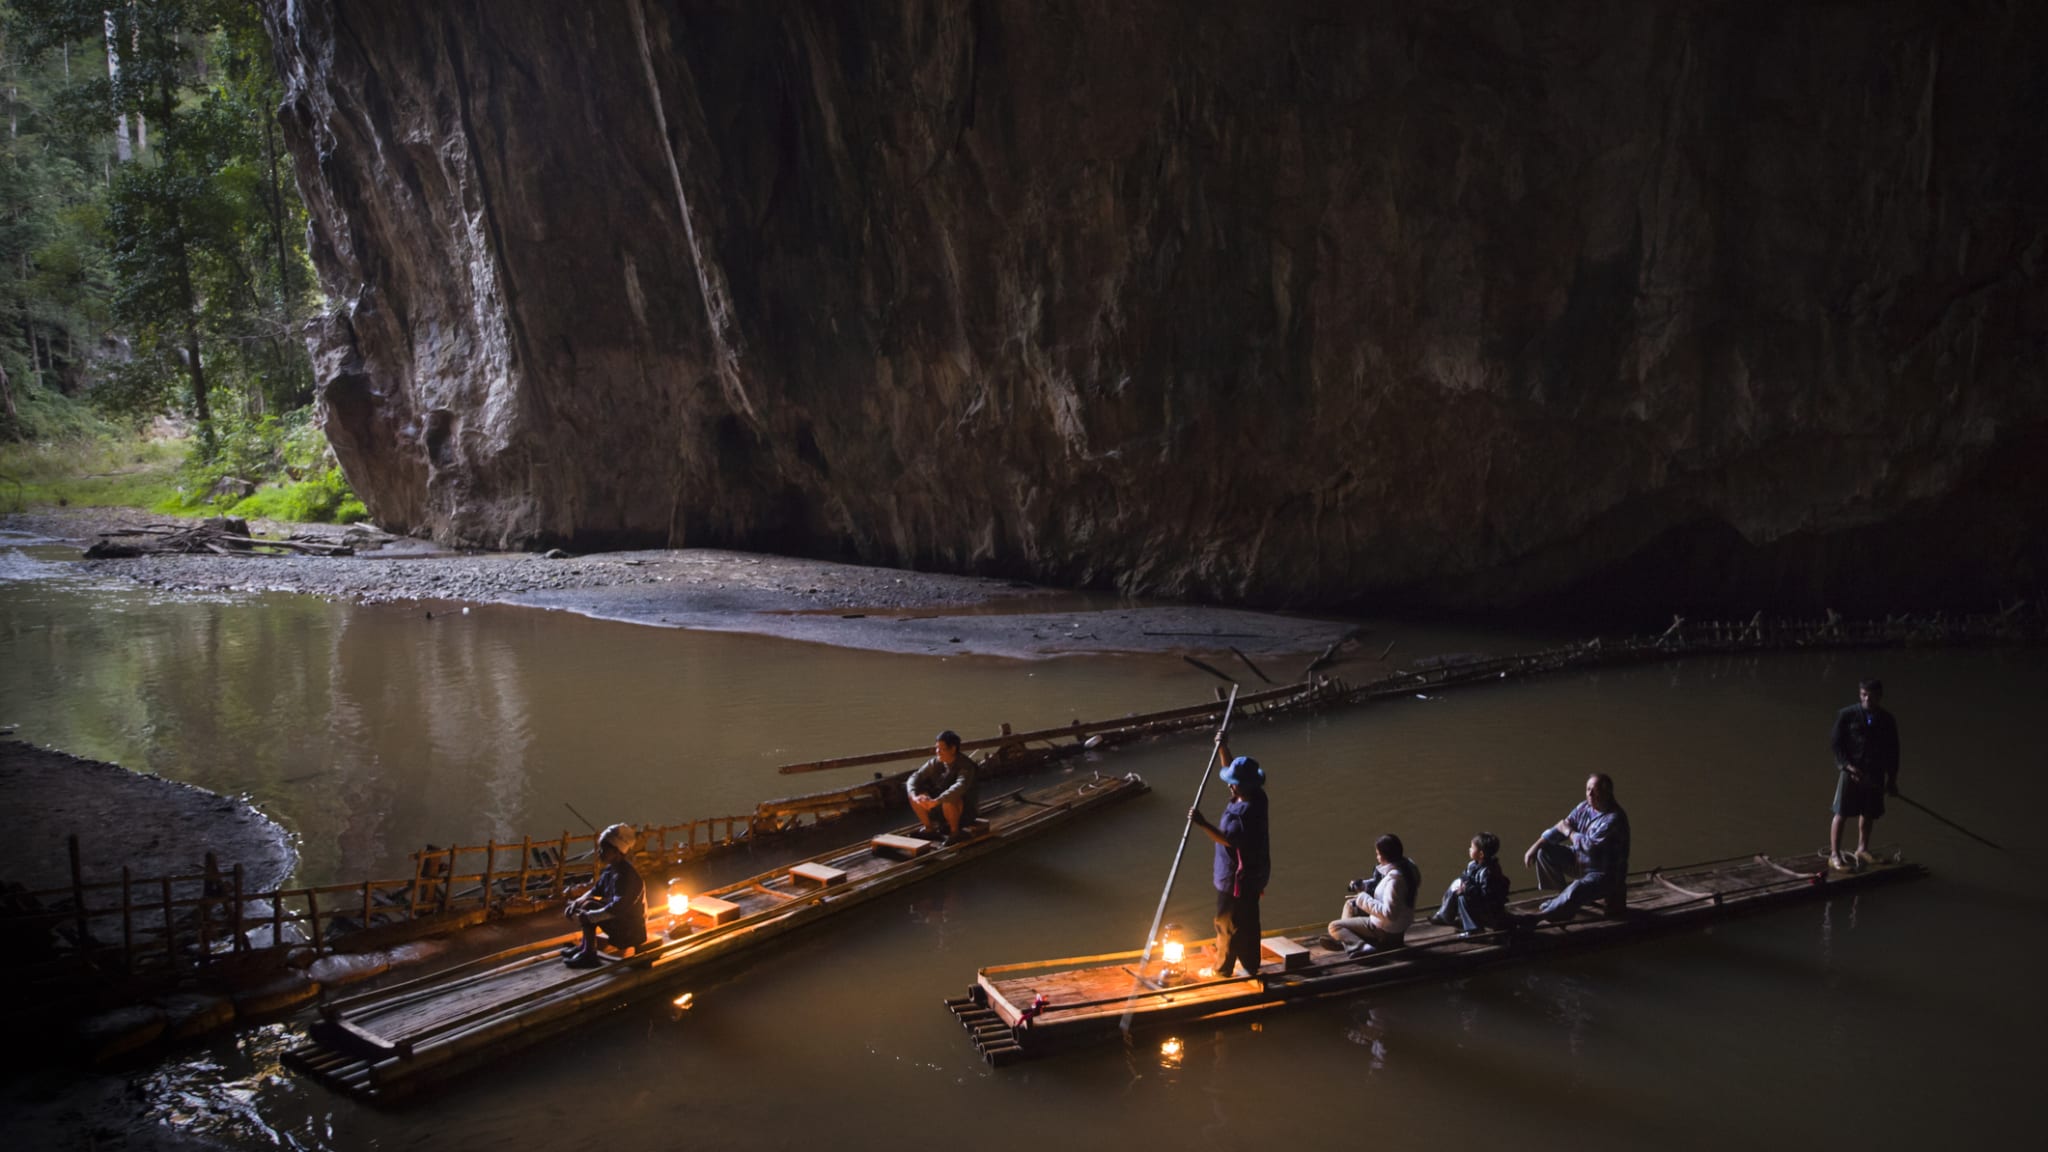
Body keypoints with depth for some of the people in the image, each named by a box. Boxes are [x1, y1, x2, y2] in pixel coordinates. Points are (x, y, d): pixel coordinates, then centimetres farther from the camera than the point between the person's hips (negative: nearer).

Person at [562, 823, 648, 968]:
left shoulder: (626, 875, -25)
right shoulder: (611, 869, 4)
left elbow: (617, 908, -32)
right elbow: (596, 891, 15)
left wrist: (589, 916, -31)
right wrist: (577, 902, -1)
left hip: (631, 931, -10)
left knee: (588, 907, -20)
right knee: (585, 903, 13)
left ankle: (589, 955, -13)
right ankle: (585, 946, 13)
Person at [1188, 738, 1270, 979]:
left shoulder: (1247, 811, -31)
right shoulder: (1254, 795, -2)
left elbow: (1227, 839, -36)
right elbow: (1231, 770, 13)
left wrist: (1203, 824, -41)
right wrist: (1223, 749, 6)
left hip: (1238, 878, -10)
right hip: (1252, 874, 10)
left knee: (1228, 924, 7)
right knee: (1247, 922, 21)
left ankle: (1223, 969, 21)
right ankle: (1250, 966, 33)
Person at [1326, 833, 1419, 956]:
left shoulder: (1395, 878, -31)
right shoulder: (1405, 865, -3)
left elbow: (1389, 913, -31)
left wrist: (1363, 899, -22)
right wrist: (1364, 886, 2)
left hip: (1387, 932, -10)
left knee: (1334, 927, -6)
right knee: (1350, 904, 24)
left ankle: (1362, 947, -24)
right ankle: (1343, 939, 21)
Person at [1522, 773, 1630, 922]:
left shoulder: (1614, 818, -25)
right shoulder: (1584, 807, -1)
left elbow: (1590, 846, -30)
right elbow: (1559, 828, 2)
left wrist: (1568, 831, -13)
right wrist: (1535, 847, -8)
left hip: (1604, 874, -9)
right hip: (1580, 861, 9)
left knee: (1578, 889, -37)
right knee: (1544, 851, 0)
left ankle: (1540, 917, -38)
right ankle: (1562, 897, 9)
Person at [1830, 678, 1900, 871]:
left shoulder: (1887, 720, 4)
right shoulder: (1847, 715, -8)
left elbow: (1893, 751, 10)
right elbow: (1836, 743, -6)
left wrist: (1892, 779, 9)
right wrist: (1847, 765, -17)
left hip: (1875, 773, 4)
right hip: (1850, 771, -4)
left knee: (1869, 813, 14)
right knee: (1841, 813, -4)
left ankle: (1862, 849, 32)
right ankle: (1834, 854, 2)